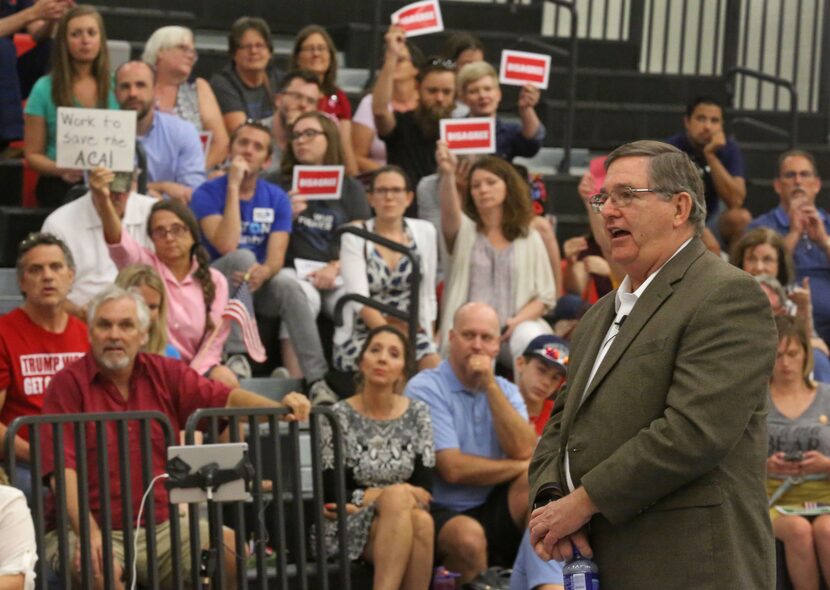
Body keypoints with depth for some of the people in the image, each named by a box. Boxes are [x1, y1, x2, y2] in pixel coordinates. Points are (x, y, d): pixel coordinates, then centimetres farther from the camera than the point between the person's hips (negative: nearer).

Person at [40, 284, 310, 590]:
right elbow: (63, 470, -13)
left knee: (231, 548, -15)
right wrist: (89, 533, -26)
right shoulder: (68, 385, -5)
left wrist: (279, 407, -23)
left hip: (162, 525, 4)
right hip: (95, 529, -4)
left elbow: (225, 398, -3)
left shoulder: (165, 373, 9)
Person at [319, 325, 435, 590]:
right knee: (398, 495, -34)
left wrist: (361, 500, -11)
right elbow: (331, 491, -5)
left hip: (405, 521, 3)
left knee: (422, 521, -34)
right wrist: (391, 495, -12)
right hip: (350, 528, -2)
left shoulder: (417, 413, 8)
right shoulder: (340, 416, -1)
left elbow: (425, 490, 2)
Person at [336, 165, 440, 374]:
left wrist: (428, 339, 1)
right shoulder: (354, 236, 0)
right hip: (361, 335, -3)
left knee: (435, 365, -29)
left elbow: (427, 296, 12)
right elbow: (359, 298, -10)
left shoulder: (424, 232, 10)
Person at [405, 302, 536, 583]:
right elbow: (453, 469, -16)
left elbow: (524, 451, -7)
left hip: (495, 510, 6)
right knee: (469, 535, -37)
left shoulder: (505, 391, 13)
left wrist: (491, 386, -10)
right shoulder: (425, 389, -7)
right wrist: (519, 467, -4)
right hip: (442, 514, -6)